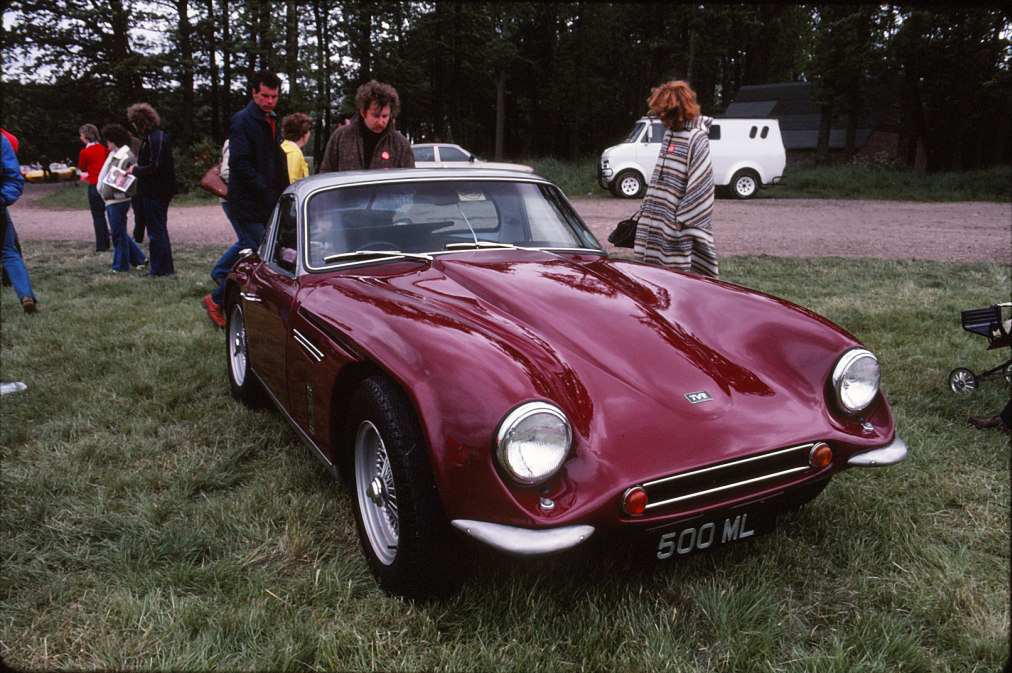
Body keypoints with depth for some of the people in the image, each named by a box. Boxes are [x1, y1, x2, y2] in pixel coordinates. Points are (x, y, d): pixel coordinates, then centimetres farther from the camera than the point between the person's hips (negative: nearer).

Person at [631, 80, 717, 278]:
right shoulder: (670, 133, 13)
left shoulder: (696, 138, -13)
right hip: (659, 219, 8)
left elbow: (700, 186, -16)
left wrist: (682, 219, -17)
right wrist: (644, 210, 20)